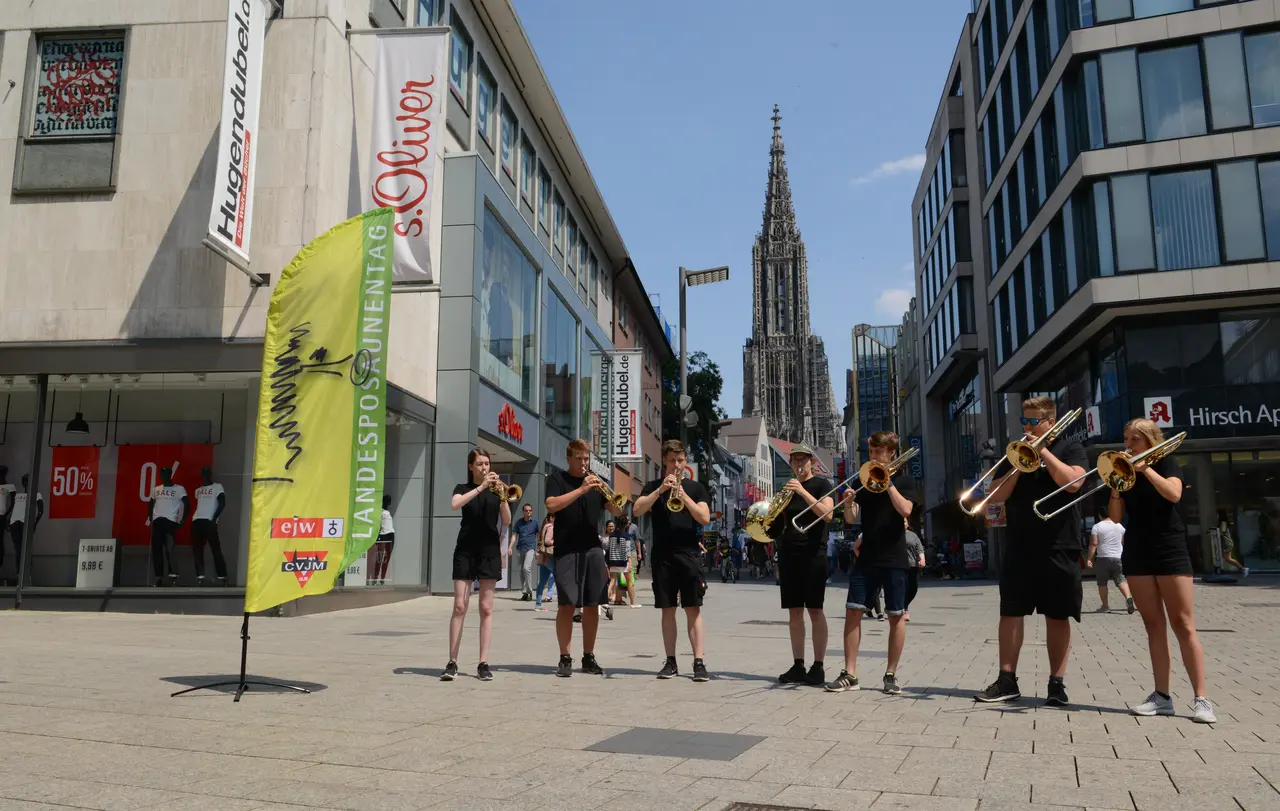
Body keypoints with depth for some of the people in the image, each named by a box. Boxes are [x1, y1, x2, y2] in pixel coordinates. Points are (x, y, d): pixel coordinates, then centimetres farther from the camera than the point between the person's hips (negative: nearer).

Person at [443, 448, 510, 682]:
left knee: (486, 608, 0)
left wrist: (502, 496, -13)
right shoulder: (463, 489, 8)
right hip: (466, 550, -1)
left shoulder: (496, 489, 11)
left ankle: (483, 663, 2)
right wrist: (481, 487, -20)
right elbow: (454, 505, -15)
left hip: (490, 550, 1)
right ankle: (452, 662, -2)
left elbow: (507, 521, 1)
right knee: (459, 606, -6)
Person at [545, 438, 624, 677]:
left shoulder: (595, 480, 15)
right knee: (567, 603, -8)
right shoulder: (557, 479, 4)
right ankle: (565, 658, -1)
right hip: (566, 550, -4)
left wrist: (605, 492, -11)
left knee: (592, 604, 4)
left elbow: (617, 511, 8)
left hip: (593, 549, 4)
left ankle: (588, 657, 13)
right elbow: (551, 505, -15)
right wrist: (581, 489, -20)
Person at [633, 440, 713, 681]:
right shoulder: (653, 486, 10)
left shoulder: (695, 487, 9)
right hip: (662, 556, 1)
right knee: (667, 609, 4)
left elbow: (705, 518, -5)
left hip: (688, 555, -1)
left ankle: (699, 662, -5)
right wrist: (660, 490, -17)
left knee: (693, 609, -4)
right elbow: (636, 511, -6)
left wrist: (683, 495, -16)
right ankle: (670, 661, 11)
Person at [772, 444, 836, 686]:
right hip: (788, 555, 5)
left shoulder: (821, 485, 1)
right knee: (794, 611, 4)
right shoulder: (787, 488, 16)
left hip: (813, 555, -5)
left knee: (814, 610, -6)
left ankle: (818, 667, -2)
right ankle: (798, 666, 8)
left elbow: (827, 514, -16)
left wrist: (803, 492, -22)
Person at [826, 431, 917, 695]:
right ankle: (849, 674, 0)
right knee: (853, 611, -4)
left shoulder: (904, 481, 4)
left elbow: (905, 509, -15)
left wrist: (888, 482, -17)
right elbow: (850, 519, 4)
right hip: (866, 557, 3)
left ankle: (891, 674, 11)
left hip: (894, 559, -3)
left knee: (896, 615, 1)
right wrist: (848, 503, -16)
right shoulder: (865, 482, 12)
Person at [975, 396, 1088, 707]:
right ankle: (1007, 680, 7)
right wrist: (1018, 465, -6)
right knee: (1010, 612, 1)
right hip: (1019, 547, 3)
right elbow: (996, 496, 6)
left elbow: (1072, 482, -16)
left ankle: (1057, 683, 10)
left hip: (1058, 547, -3)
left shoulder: (1070, 448, 4)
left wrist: (1042, 451, -14)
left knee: (1057, 616, 2)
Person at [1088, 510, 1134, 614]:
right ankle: (1128, 597, -20)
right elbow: (1124, 542, 17)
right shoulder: (1119, 526, 9)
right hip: (1118, 558, 3)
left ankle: (1105, 606, 9)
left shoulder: (1097, 527, -6)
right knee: (1121, 580, 5)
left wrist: (1089, 559, -12)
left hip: (1102, 558, -3)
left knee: (1102, 583, 6)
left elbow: (1093, 544, -12)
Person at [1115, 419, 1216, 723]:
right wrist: (1116, 486, -9)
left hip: (1170, 551, -4)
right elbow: (1115, 517, 4)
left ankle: (1200, 698, -7)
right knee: (1154, 625, 4)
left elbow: (1174, 494, -19)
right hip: (1137, 554, 4)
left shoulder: (1165, 463, 2)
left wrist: (1145, 468, -21)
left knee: (1183, 624, -7)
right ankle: (1162, 696, 6)